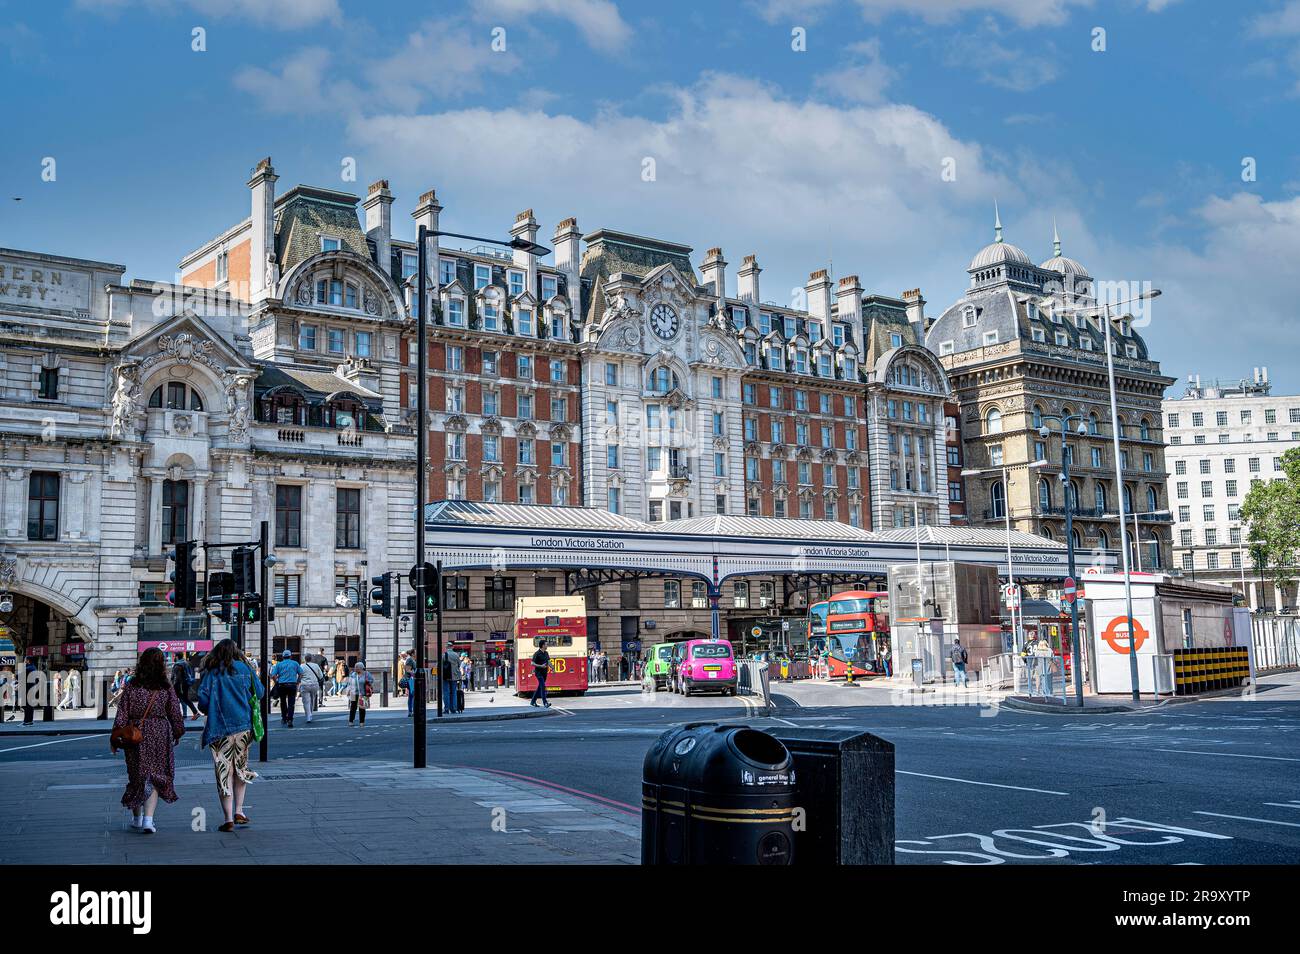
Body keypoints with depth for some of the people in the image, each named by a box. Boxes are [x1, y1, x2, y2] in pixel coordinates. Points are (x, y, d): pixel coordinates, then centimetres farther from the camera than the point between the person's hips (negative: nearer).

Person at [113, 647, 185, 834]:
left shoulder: (132, 687, -4)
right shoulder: (166, 688, -5)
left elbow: (122, 714, -4)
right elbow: (176, 715, 1)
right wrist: (177, 734, 16)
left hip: (136, 735, 1)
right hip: (160, 735, -1)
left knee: (137, 775, 16)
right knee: (156, 777, 4)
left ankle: (137, 818, 28)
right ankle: (148, 819, -9)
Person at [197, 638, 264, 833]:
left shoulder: (211, 673, -1)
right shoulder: (245, 669, 3)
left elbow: (203, 700, -7)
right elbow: (259, 693, 7)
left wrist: (210, 712, 14)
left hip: (220, 728, -1)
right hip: (243, 725, 1)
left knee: (224, 772, 2)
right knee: (241, 768, 18)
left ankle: (228, 818, -1)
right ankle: (239, 811, 15)